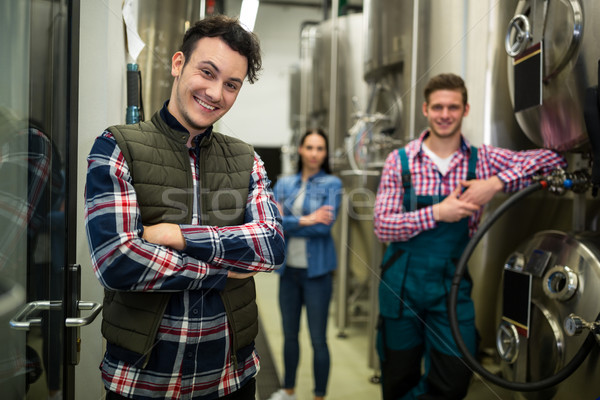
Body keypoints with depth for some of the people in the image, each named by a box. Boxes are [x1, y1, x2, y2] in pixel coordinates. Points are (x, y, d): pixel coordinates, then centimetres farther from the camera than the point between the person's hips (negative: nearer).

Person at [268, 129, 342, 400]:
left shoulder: (331, 184, -4)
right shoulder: (284, 184, 6)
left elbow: (325, 225, -16)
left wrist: (287, 223, -12)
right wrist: (306, 220, -18)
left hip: (316, 270, -3)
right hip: (289, 268, 4)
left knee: (318, 339, 4)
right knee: (290, 335, 17)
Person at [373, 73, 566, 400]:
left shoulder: (482, 159, 1)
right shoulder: (400, 160, -3)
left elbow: (551, 160, -8)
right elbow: (382, 226, -10)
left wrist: (496, 182, -21)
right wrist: (438, 213, -21)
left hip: (452, 286, 1)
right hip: (402, 285, -1)